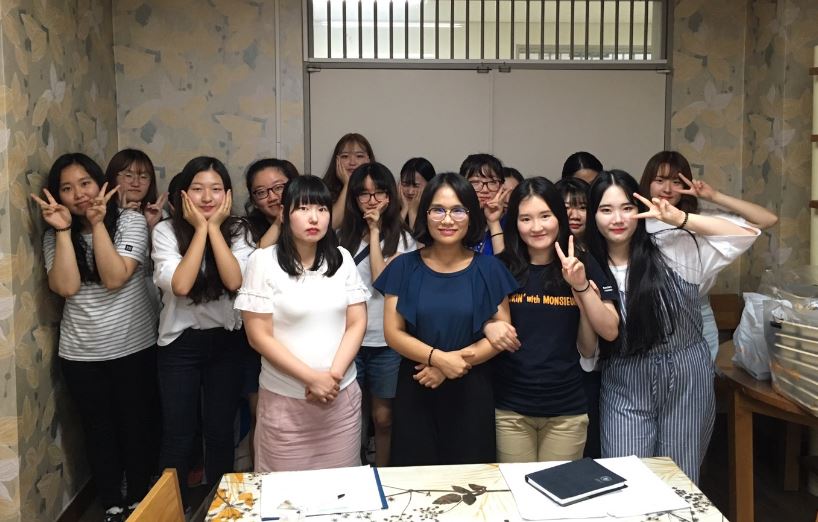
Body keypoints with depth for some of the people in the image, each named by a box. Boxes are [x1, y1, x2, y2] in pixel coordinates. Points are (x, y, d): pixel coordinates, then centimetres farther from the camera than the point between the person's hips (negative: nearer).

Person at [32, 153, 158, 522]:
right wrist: (64, 230, -17)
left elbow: (114, 278, -20)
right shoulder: (55, 237, 1)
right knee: (99, 431, 14)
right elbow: (66, 287, -15)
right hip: (81, 354, 2)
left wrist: (97, 223, -22)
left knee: (136, 426, 12)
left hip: (134, 347, -2)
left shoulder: (131, 221, -8)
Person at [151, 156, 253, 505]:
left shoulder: (237, 231, -4)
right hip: (180, 343, -1)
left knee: (220, 432, 12)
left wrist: (215, 227, -18)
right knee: (177, 436, 6)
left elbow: (234, 281, -21)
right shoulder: (166, 231, -9)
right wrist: (200, 228, -19)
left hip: (226, 342, 2)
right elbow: (180, 284, -24)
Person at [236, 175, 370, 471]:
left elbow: (357, 323, 3)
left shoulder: (341, 259, 3)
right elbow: (259, 336, -9)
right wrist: (311, 378, -13)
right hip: (284, 399, -3)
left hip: (342, 395, 3)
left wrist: (334, 375, -10)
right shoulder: (263, 261, -8)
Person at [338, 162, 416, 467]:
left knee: (383, 418, 9)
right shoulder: (343, 236, 8)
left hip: (386, 341, -2)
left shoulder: (402, 239, 0)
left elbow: (381, 280, -15)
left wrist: (375, 231, -11)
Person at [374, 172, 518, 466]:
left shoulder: (488, 269, 0)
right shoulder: (404, 267, -1)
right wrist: (439, 357, -19)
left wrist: (458, 360, -15)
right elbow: (393, 333, -4)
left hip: (471, 392, 0)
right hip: (415, 390, 0)